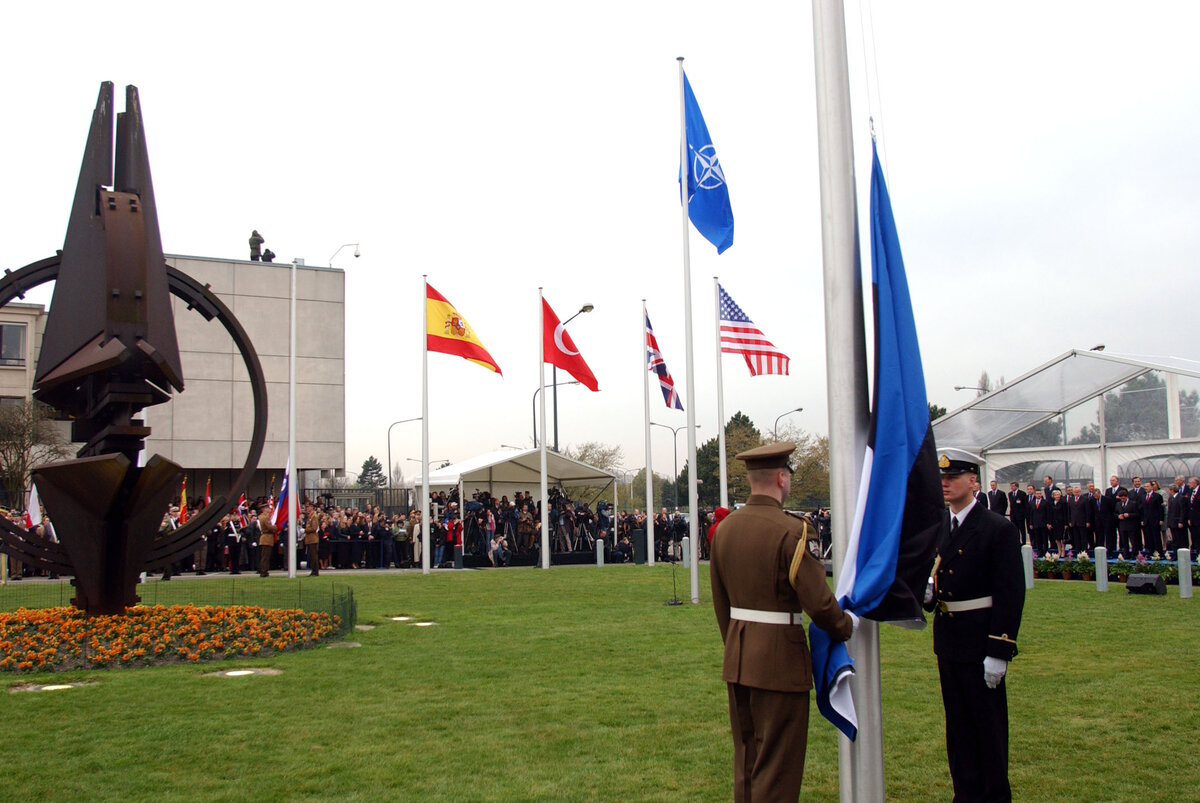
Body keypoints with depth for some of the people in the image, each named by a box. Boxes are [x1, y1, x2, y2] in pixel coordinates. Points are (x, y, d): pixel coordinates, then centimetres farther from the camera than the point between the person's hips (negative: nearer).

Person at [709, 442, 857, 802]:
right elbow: (818, 601, -18)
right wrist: (847, 625, 2)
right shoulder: (790, 530, -17)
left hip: (738, 659, 7)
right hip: (780, 658, -7)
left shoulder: (725, 527, 5)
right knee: (778, 768, 3)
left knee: (746, 757, 18)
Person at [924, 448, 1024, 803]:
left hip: (980, 641, -6)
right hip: (947, 640, 7)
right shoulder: (937, 529, 9)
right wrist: (927, 591, -8)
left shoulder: (999, 529, -12)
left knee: (989, 722, 5)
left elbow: (1011, 595, -14)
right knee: (958, 724, 15)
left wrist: (999, 651, -18)